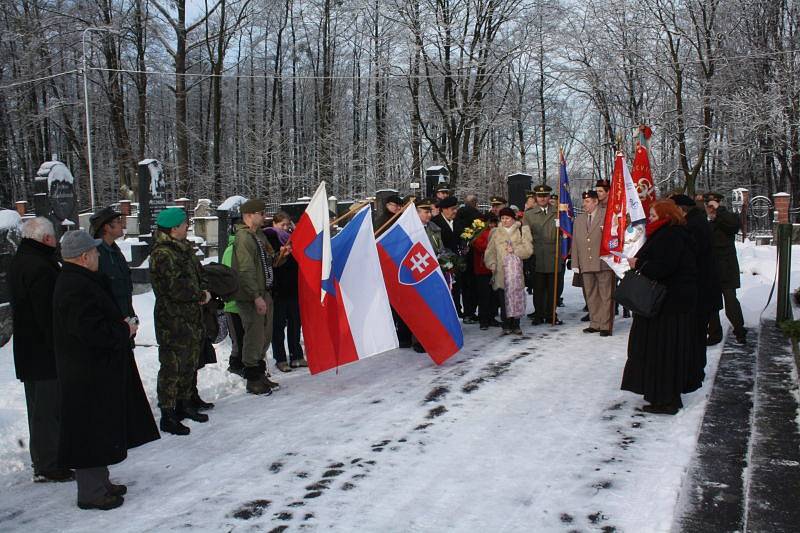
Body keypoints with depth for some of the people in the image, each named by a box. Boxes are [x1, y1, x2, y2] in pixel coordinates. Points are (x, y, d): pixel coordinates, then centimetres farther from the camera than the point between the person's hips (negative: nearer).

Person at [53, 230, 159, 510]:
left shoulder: (74, 280, 12)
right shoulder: (78, 288, -23)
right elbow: (94, 332, -29)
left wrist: (122, 324, 4)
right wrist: (125, 330, -14)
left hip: (96, 369, 11)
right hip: (90, 375, -11)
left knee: (101, 429, 20)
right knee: (92, 431, 0)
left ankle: (99, 482, 32)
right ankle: (91, 493, 11)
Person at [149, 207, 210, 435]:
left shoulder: (184, 248, 13)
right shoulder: (162, 254, -18)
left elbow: (197, 274, 21)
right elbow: (176, 288, -23)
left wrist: (203, 290, 0)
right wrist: (201, 295, -10)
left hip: (191, 316, 10)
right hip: (173, 320, -10)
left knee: (190, 363, 18)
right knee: (173, 367, -4)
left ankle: (184, 405, 32)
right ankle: (168, 416, 4)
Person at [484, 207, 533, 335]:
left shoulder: (522, 231, 10)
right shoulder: (495, 232, 15)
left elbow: (528, 249, 1)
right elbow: (490, 251, 9)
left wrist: (515, 250, -13)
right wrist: (492, 263, -7)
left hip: (516, 269, -1)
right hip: (501, 270, 1)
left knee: (516, 295, -2)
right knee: (503, 297, -5)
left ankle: (516, 324, 8)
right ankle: (506, 325, 3)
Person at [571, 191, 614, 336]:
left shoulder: (607, 215, -1)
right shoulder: (579, 219, 16)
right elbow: (575, 242, 14)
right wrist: (575, 263, 9)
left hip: (603, 263, -5)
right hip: (586, 264, 5)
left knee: (606, 296, -1)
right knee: (591, 296, 9)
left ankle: (606, 326, 4)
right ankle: (595, 324, 17)